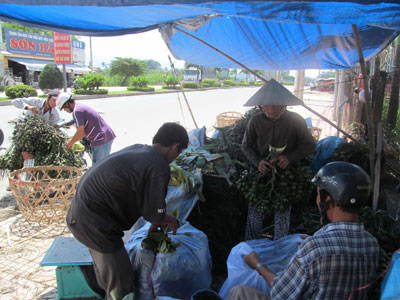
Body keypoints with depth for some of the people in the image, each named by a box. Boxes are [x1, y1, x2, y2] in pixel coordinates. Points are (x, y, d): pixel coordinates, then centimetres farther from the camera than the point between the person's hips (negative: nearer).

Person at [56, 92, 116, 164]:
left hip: (101, 140, -10)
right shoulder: (82, 106, 19)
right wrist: (73, 140, 22)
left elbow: (80, 132, -16)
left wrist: (71, 142, 0)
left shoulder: (76, 111, -11)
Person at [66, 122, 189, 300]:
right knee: (120, 281, 8)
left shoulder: (137, 150, 5)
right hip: (94, 223, -10)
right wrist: (169, 219, 9)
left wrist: (157, 220, 20)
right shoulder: (159, 168, -22)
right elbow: (155, 214, -13)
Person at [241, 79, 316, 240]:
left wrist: (290, 157, -19)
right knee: (255, 213, 9)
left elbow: (310, 145, -2)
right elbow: (246, 145, 3)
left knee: (282, 216, 10)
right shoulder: (256, 121, -6)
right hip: (261, 173, 1)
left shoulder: (295, 121, -9)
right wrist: (257, 162, -15)